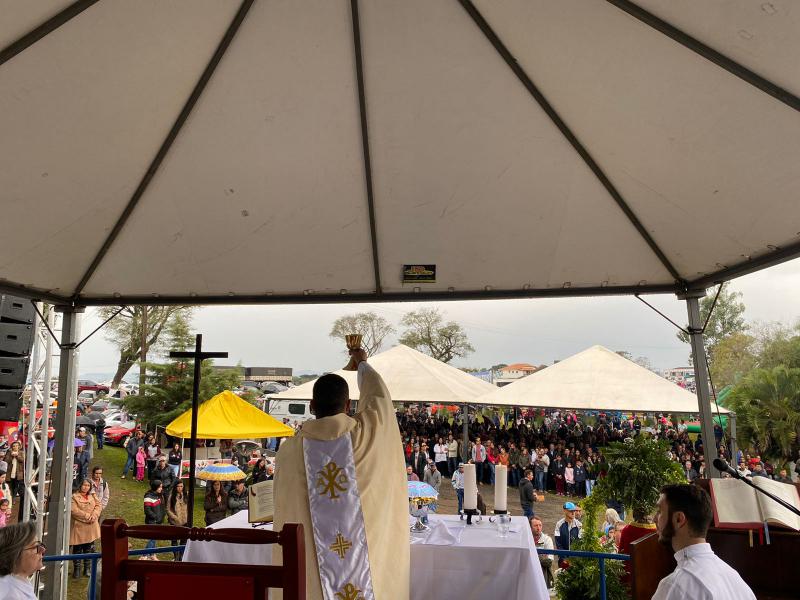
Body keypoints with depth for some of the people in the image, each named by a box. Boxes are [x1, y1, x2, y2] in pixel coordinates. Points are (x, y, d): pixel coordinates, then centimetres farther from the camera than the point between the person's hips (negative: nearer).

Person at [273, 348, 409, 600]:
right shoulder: (366, 433, -9)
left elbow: (285, 510, 1)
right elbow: (377, 395, 12)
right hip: (365, 557, 0)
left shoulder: (289, 450, -8)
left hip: (310, 569, 0)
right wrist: (362, 363, 30)